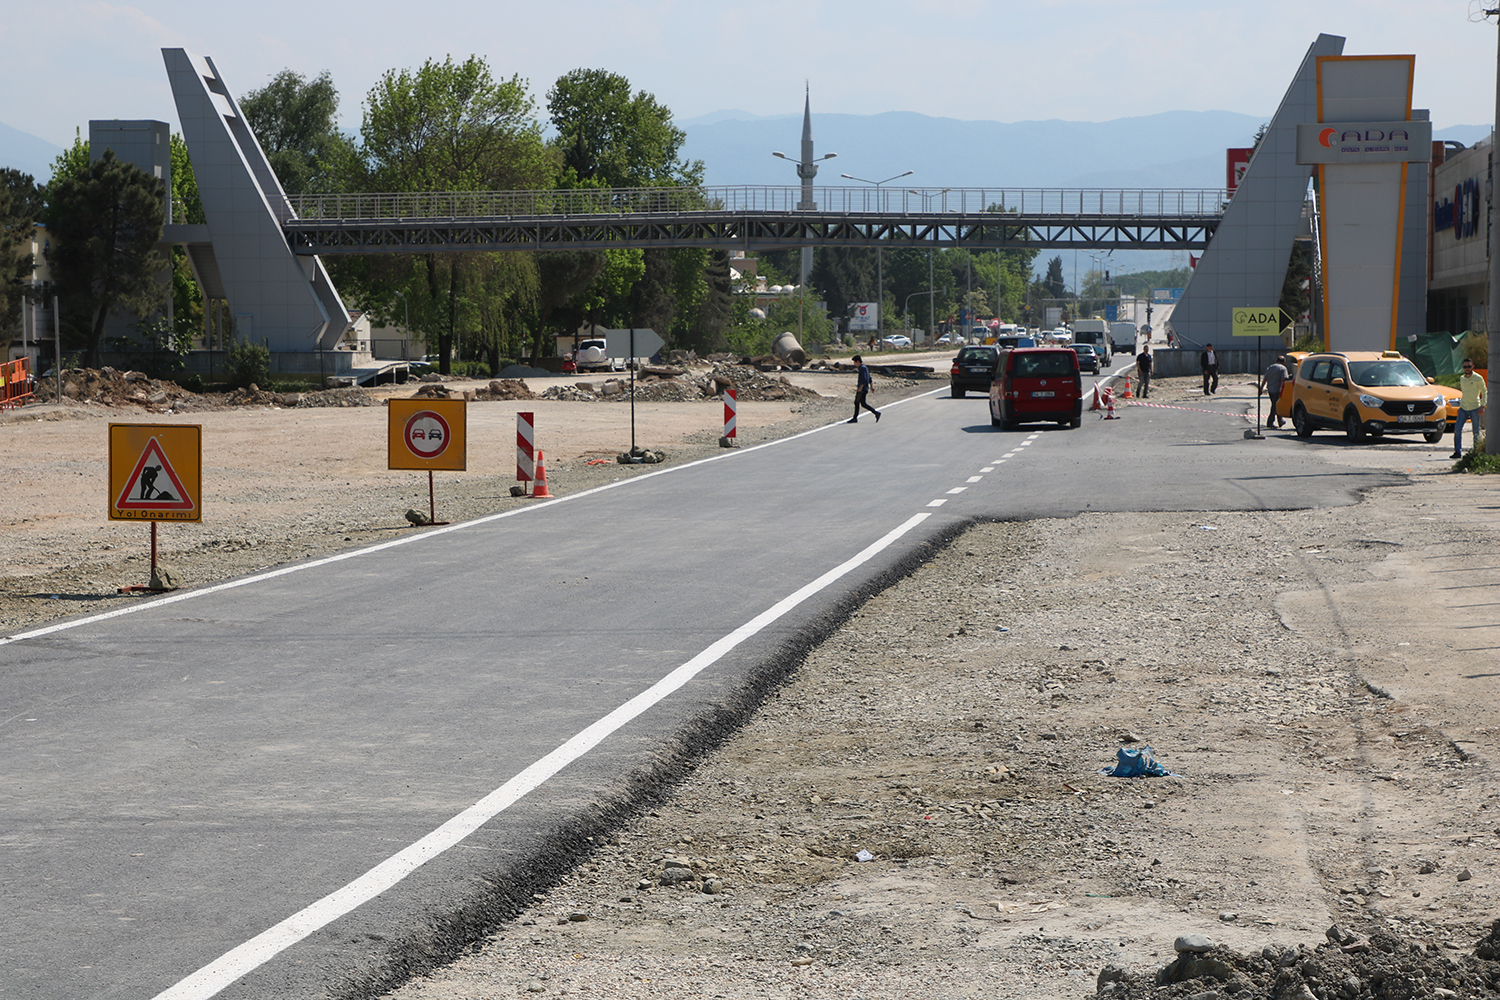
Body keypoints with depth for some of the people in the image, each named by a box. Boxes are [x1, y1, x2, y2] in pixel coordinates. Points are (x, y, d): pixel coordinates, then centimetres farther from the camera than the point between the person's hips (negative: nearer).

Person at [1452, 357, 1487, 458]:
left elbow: (1484, 392, -2)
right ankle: (1458, 451, -6)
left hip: (1474, 408, -4)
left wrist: (1482, 406, -10)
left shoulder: (1478, 378, -5)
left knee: (1476, 432, 0)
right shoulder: (1462, 378, 11)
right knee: (1457, 429, -8)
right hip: (1463, 408, 4)